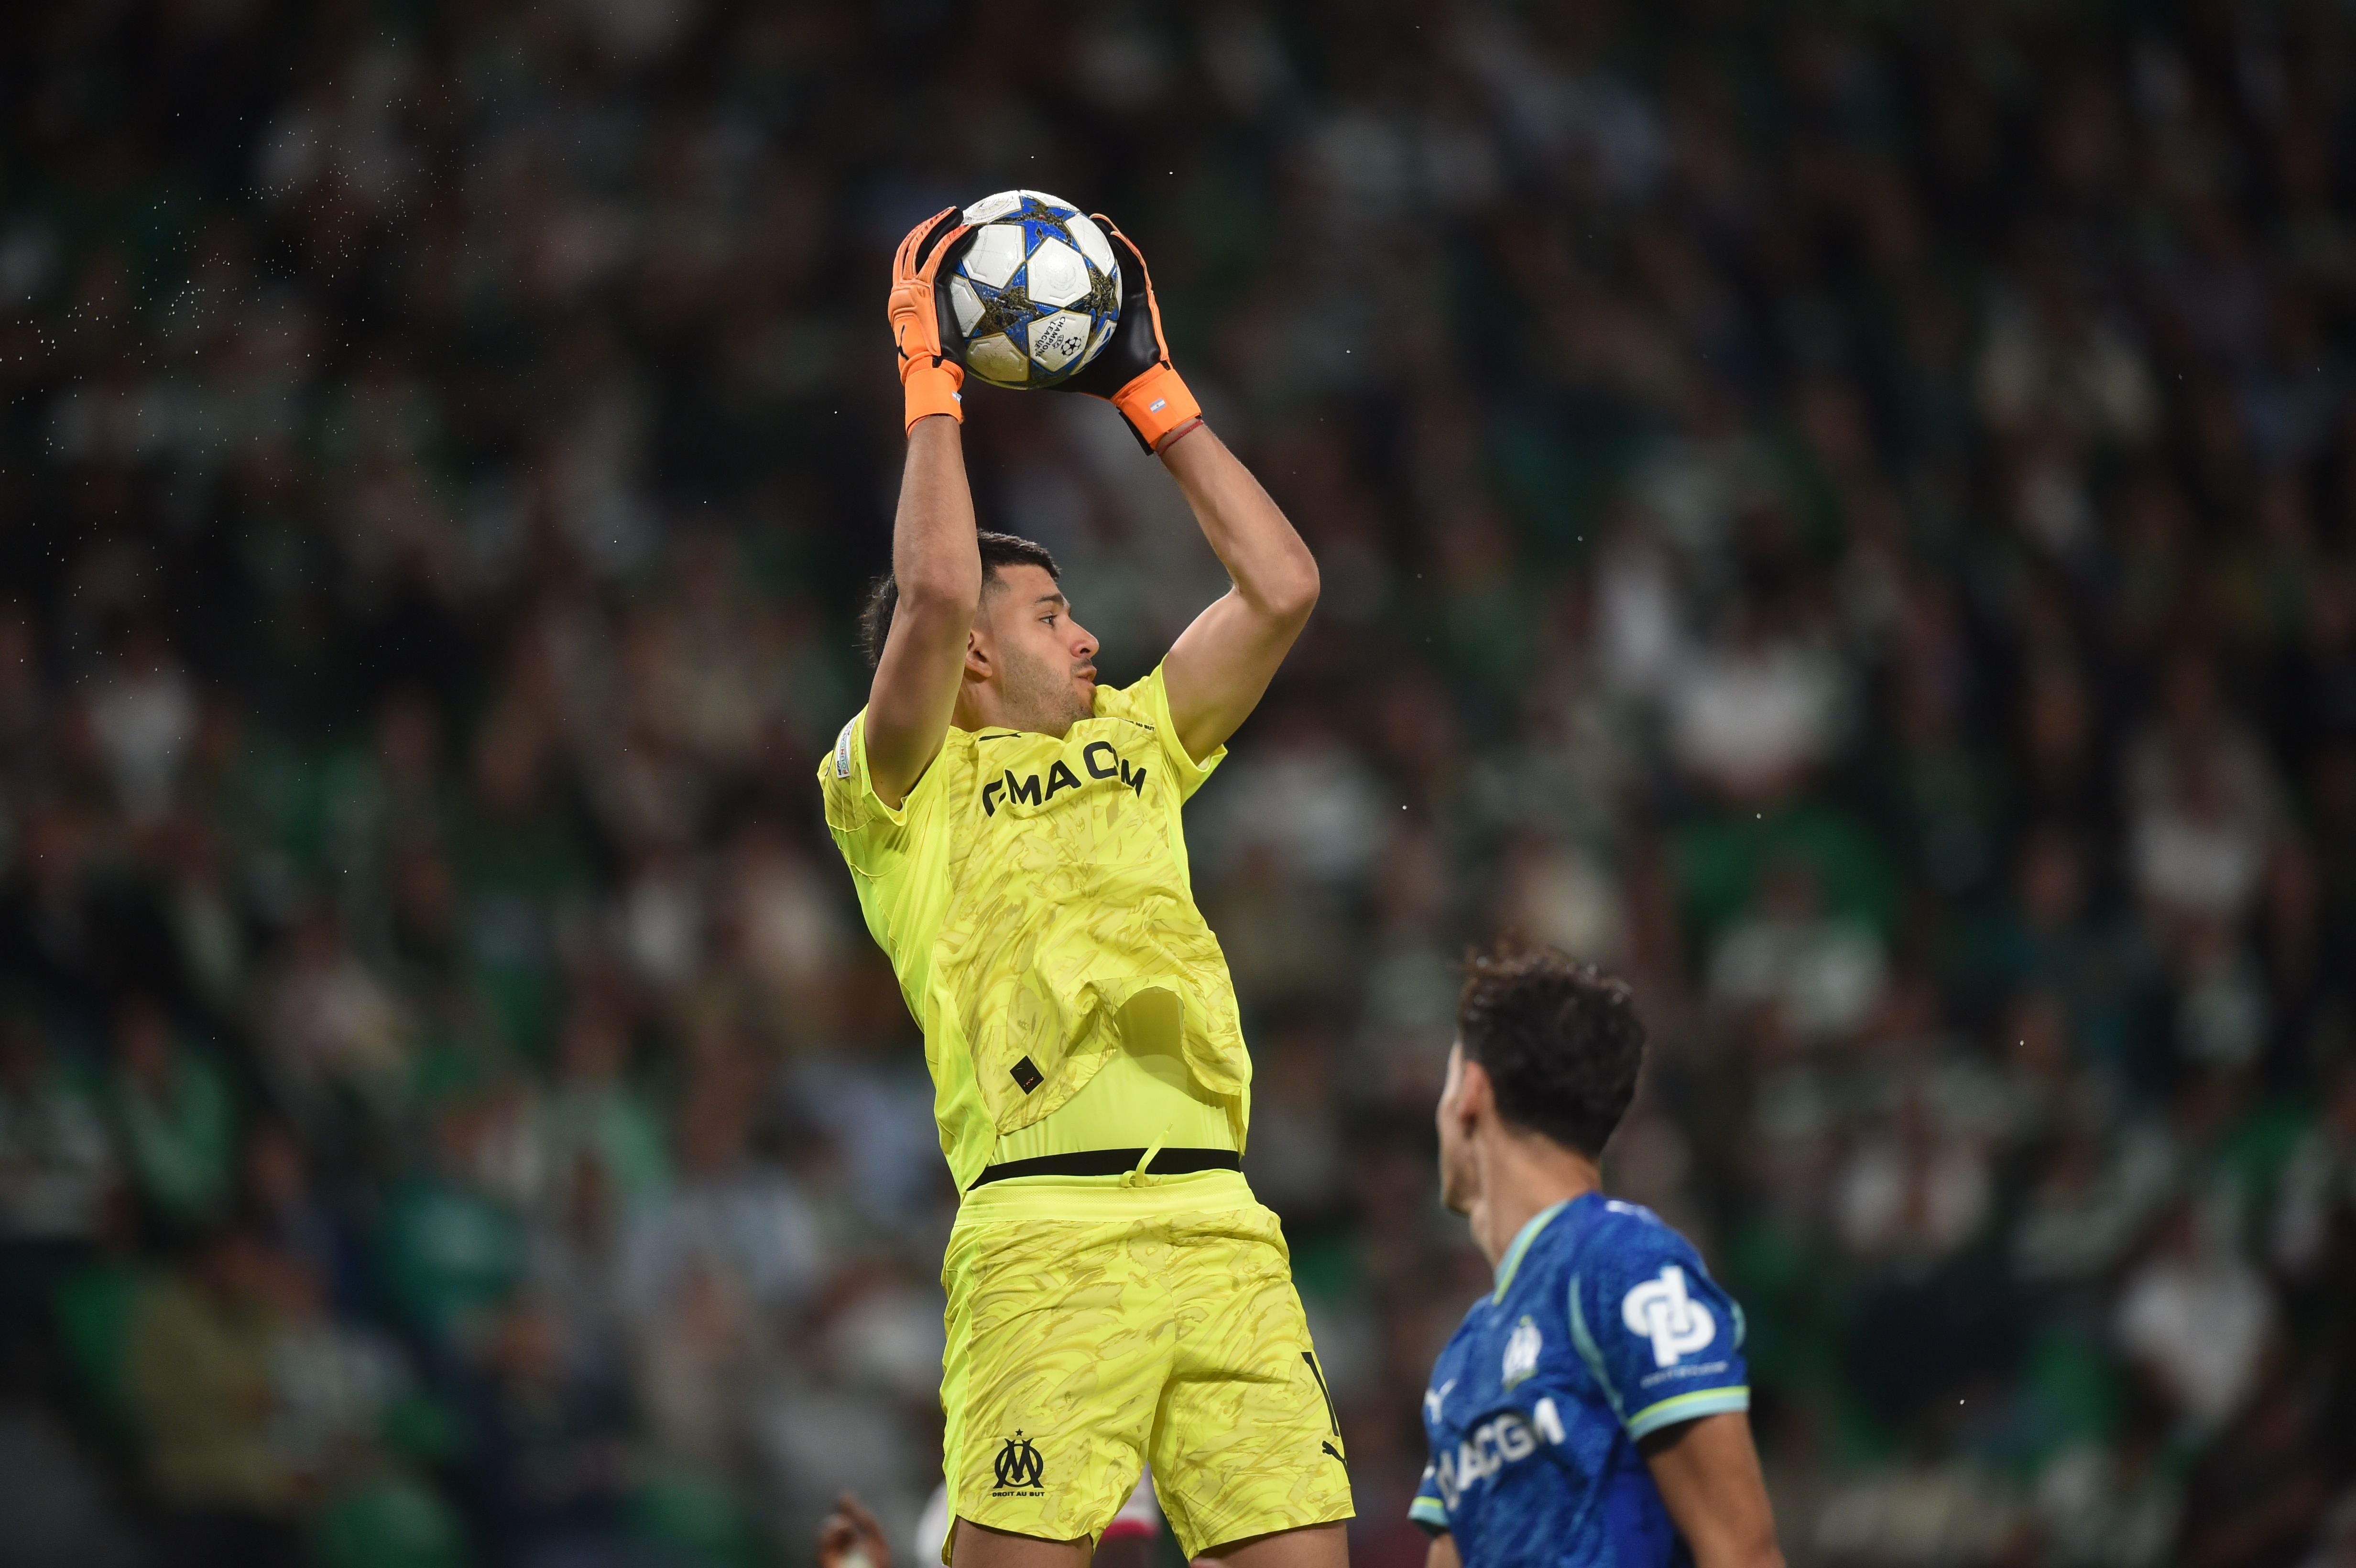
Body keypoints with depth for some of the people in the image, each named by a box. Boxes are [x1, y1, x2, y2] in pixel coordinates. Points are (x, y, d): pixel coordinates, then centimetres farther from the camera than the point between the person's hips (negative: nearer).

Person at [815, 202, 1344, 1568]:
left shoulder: (1134, 743, 26)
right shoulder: (903, 784, 9)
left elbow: (1284, 587, 23)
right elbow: (935, 598, -9)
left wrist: (1151, 389, 25)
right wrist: (931, 382, 3)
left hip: (1222, 1225, 6)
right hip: (1050, 1225, -6)